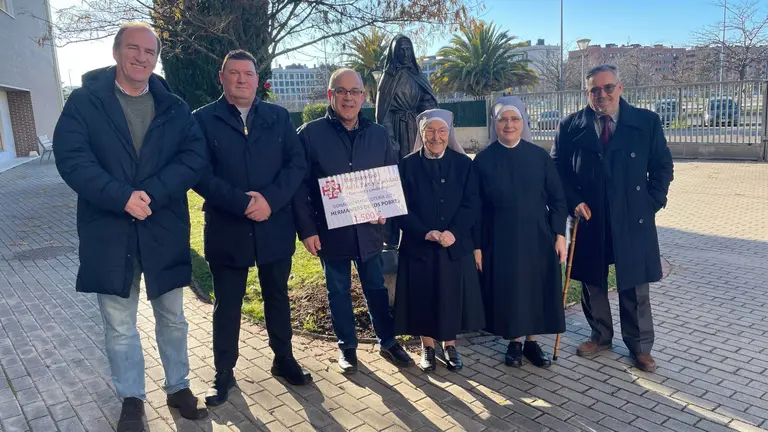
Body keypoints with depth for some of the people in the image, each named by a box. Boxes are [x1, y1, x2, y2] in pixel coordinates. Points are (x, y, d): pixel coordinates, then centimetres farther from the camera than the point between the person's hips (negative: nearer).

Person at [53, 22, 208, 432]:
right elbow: (71, 157, -11)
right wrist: (122, 197, -23)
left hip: (164, 231, 2)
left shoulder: (174, 107, 5)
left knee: (172, 318, 15)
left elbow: (194, 156, -7)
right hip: (109, 233, -1)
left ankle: (178, 387, 34)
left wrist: (151, 194, -20)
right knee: (119, 327, 11)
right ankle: (131, 398, 30)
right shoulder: (84, 101, -1)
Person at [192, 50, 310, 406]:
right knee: (226, 305, 10)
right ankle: (223, 373, 25)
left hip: (275, 226, 2)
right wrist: (242, 203, -21)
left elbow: (297, 163, -2)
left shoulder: (279, 117, 6)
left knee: (278, 297, 16)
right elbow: (200, 173, -11)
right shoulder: (204, 119, -1)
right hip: (226, 229, -2)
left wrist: (270, 199, -17)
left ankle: (283, 359, 34)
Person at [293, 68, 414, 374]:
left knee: (377, 288, 14)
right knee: (338, 291, 13)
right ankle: (347, 347, 31)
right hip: (330, 230, -2)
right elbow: (300, 186, -7)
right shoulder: (310, 134, -7)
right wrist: (307, 230, -11)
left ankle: (387, 342, 31)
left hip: (368, 229, 2)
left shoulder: (378, 134, 3)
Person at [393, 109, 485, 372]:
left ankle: (449, 345, 27)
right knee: (423, 297, 6)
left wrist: (453, 232, -17)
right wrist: (425, 233, -18)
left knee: (452, 296, 8)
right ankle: (428, 347, 24)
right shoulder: (408, 165, -1)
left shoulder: (463, 163, 2)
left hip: (456, 245, 1)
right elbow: (403, 208, -5)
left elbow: (472, 204, -3)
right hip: (419, 246, -1)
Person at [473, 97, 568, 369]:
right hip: (500, 238, -1)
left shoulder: (539, 156, 0)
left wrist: (559, 235, -3)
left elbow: (557, 198, 4)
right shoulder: (483, 160, -4)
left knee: (537, 288, 9)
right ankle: (514, 343, 25)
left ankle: (532, 342, 27)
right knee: (507, 290, 7)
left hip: (537, 236, 2)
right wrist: (476, 245, -4)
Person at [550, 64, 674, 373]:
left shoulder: (647, 122, -1)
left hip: (633, 220, -1)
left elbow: (662, 167, 5)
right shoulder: (570, 126, 0)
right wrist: (573, 202, -7)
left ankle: (640, 346, 24)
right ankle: (600, 337, 31)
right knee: (592, 283, 12)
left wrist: (651, 204, -3)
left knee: (634, 286, 8)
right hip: (589, 220, 1)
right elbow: (557, 171, 5)